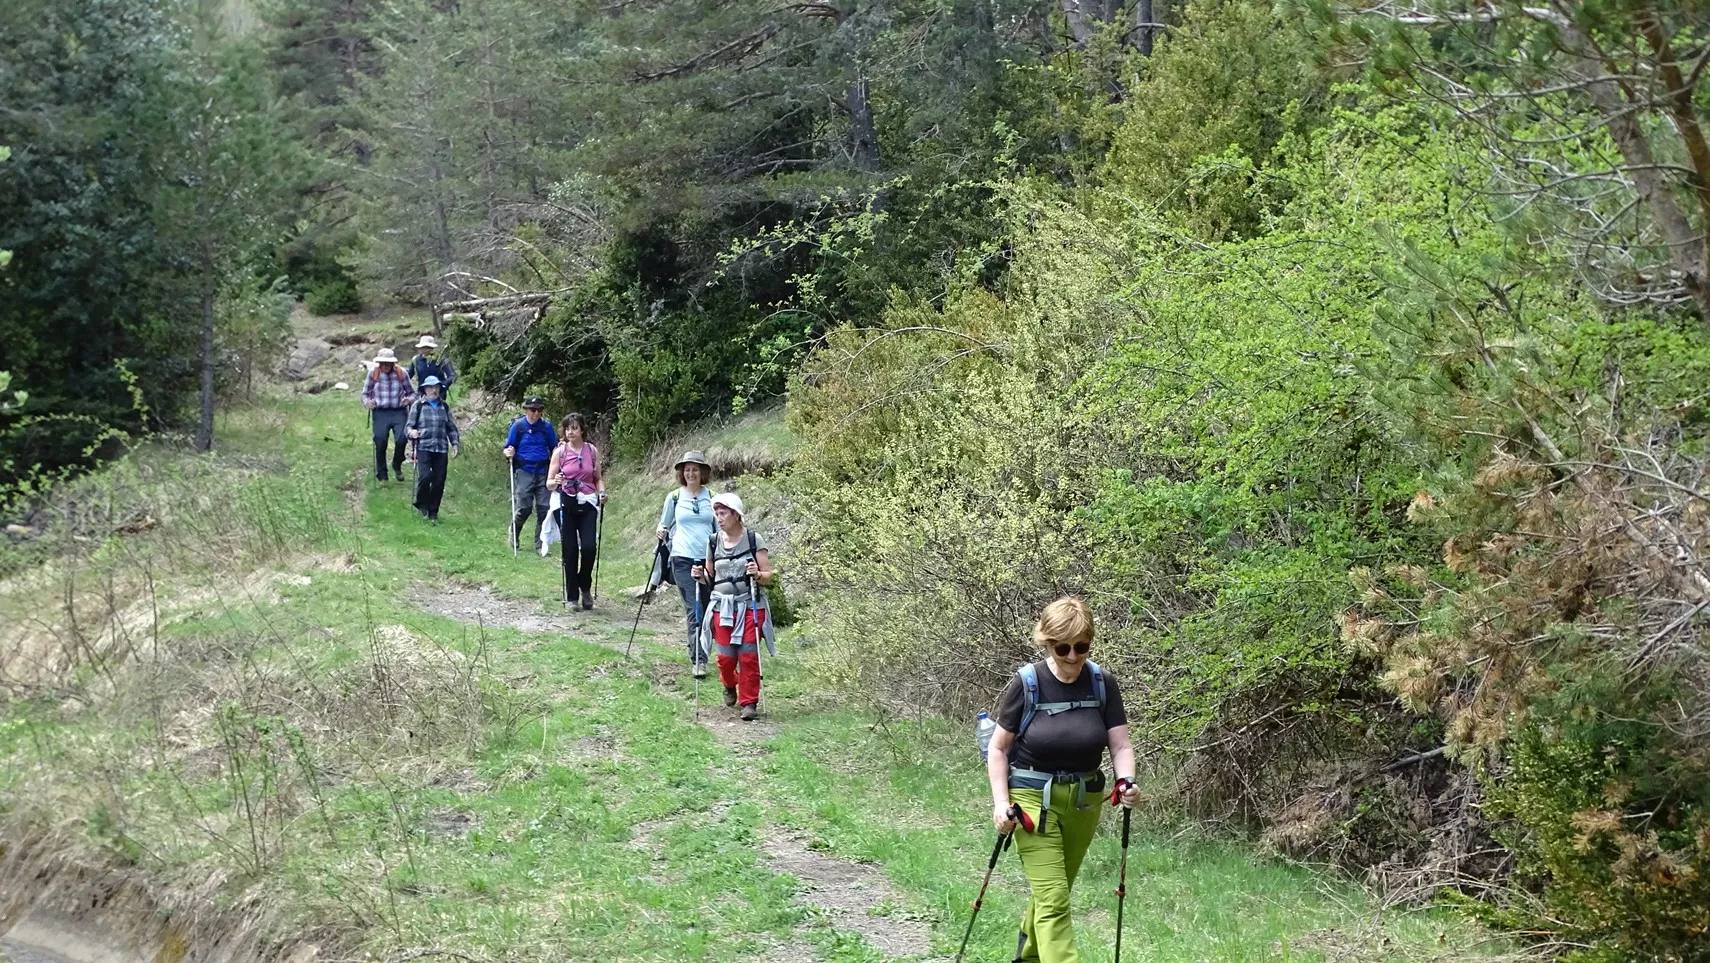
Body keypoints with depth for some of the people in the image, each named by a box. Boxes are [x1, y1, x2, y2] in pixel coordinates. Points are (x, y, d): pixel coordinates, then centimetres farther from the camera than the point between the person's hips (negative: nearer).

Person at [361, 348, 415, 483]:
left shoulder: (401, 374, 3)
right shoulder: (373, 374, 3)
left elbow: (411, 392, 13)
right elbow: (365, 393, 11)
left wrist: (409, 399, -9)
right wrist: (367, 402, -11)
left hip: (399, 412, 0)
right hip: (380, 413, 0)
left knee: (401, 440, -13)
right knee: (380, 443, -3)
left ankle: (397, 467, 17)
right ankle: (382, 476, 12)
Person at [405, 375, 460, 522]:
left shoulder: (444, 407, 16)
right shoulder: (418, 405, 5)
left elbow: (452, 428, 21)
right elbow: (410, 425, 5)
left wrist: (455, 444, 10)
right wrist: (412, 432, -17)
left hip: (441, 449, 3)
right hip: (424, 447, -3)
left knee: (439, 481, 1)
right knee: (425, 476, -19)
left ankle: (433, 512, 13)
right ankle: (421, 505, 6)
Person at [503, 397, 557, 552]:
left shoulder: (546, 426, 6)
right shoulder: (518, 426, 0)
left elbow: (553, 448, 14)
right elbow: (508, 448, 5)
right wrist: (508, 453, -17)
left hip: (543, 471, 2)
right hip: (524, 471, -2)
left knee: (544, 508, -2)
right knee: (523, 508, -5)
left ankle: (541, 544, 7)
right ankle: (513, 537, 22)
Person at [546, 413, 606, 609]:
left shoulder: (592, 451, 6)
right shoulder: (560, 451, 1)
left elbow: (598, 478, 15)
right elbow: (549, 483, 2)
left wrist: (602, 492, -5)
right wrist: (556, 482, -20)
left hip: (587, 504, 1)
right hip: (566, 504, -1)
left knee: (589, 547, -14)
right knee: (570, 550, -1)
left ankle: (585, 587, 11)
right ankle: (571, 596, 11)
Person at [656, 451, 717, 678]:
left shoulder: (711, 498, 8)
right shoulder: (674, 498, 6)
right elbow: (665, 525, 18)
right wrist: (662, 533, -2)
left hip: (708, 558, 2)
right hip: (683, 559, -2)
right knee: (694, 610, -8)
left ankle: (697, 653, 18)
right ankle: (698, 659, -8)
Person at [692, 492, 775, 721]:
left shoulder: (753, 539, -3)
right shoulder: (713, 543, 7)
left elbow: (769, 576, -2)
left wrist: (758, 574, -23)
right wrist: (700, 576, -3)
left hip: (750, 607, -3)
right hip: (723, 607, 3)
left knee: (748, 657, -6)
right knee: (726, 657, 1)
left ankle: (749, 702, 8)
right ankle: (730, 685, 33)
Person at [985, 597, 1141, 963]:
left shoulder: (1102, 684, -4)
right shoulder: (1026, 684, -11)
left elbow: (1120, 745, -3)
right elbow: (999, 748, -4)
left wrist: (1126, 781, -23)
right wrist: (1001, 802, -14)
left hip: (1084, 800, 4)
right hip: (1034, 798, -4)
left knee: (1052, 890, 19)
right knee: (1053, 901, -12)